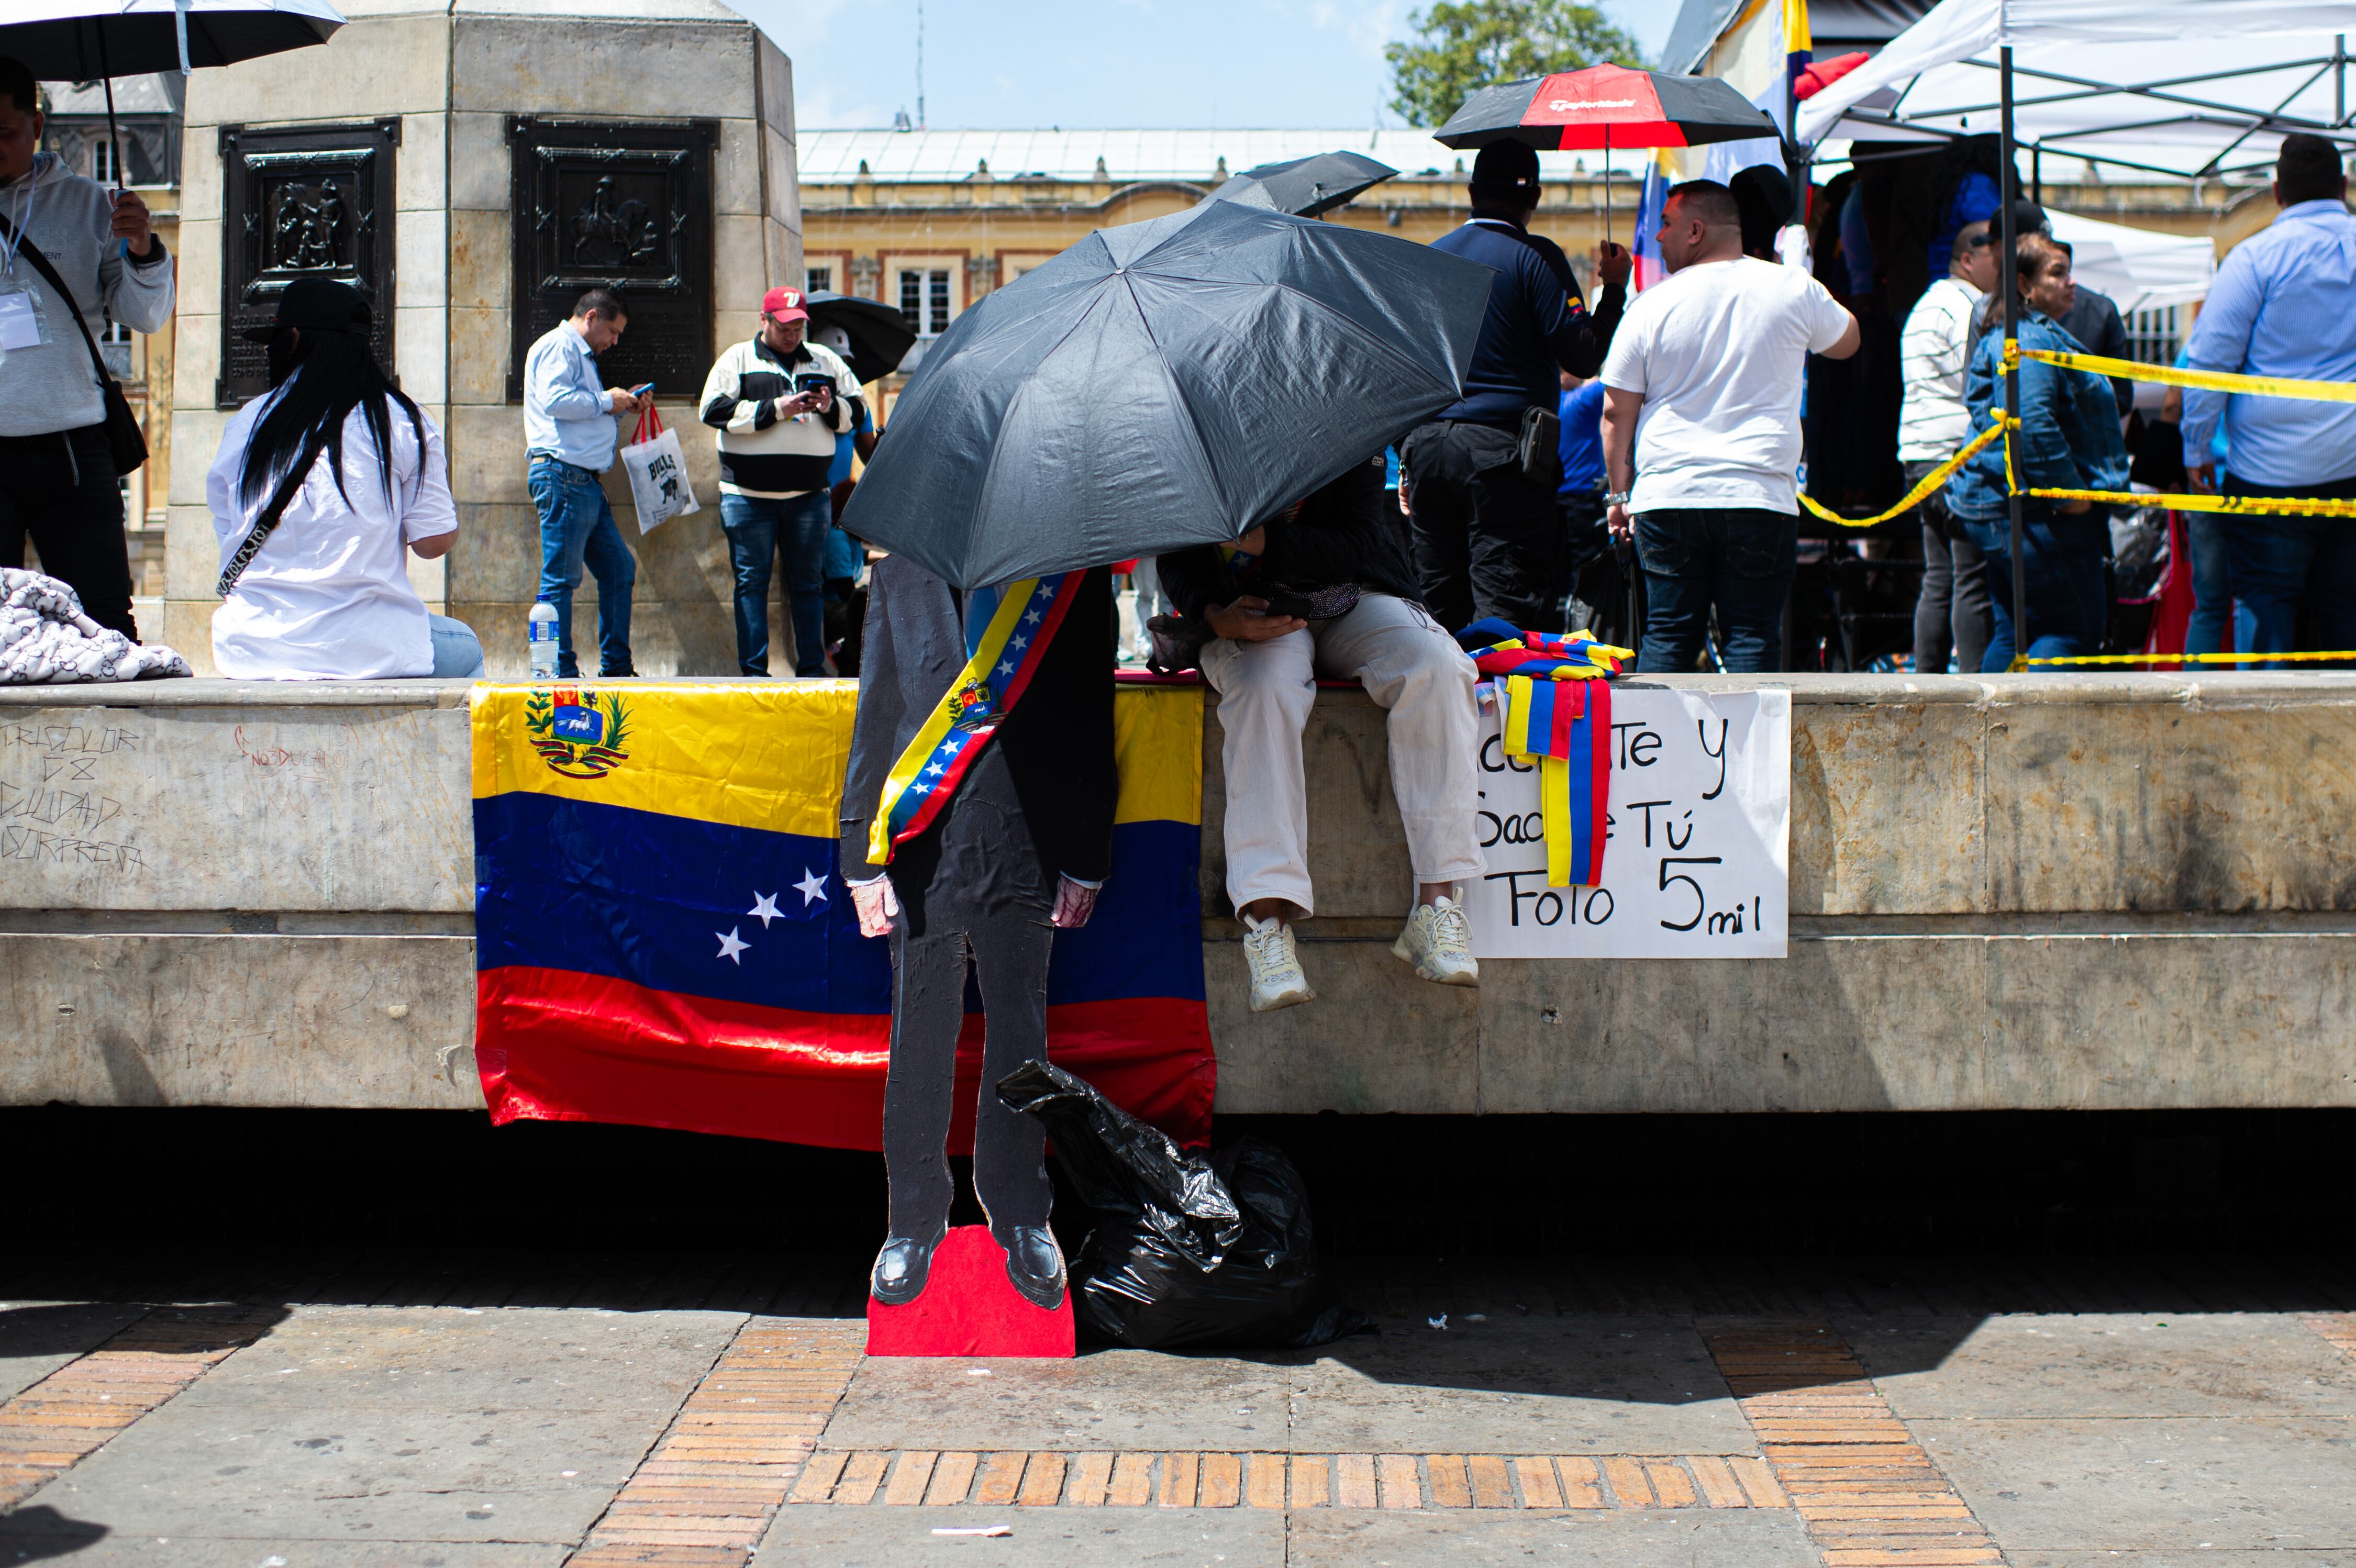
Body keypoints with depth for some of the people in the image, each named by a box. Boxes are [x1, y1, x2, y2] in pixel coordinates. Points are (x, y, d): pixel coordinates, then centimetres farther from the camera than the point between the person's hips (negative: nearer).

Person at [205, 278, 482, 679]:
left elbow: (226, 532, 15)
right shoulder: (402, 421, -2)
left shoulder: (244, 424, 6)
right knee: (466, 648, 28)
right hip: (365, 652, -3)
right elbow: (434, 542, -2)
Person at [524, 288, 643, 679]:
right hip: (562, 474, -11)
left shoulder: (581, 355, 27)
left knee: (620, 568, 11)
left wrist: (623, 406, 17)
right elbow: (556, 400, -20)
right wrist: (607, 401, -9)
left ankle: (615, 667, 16)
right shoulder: (557, 346, -5)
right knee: (560, 580, -8)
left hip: (586, 482, 11)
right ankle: (560, 672, -8)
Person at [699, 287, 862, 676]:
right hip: (750, 496, -3)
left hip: (810, 495, 3)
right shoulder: (738, 359, 4)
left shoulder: (825, 360, 14)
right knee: (752, 581, -1)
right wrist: (774, 410, -14)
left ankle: (812, 666, 12)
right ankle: (754, 669, 3)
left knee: (809, 581, 6)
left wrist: (831, 407, -7)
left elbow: (855, 411, 16)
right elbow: (715, 410, -8)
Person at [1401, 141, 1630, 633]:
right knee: (1508, 608, -6)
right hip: (1503, 452, -6)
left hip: (1428, 448, 6)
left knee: (1439, 611, 9)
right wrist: (1613, 287, 4)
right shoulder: (1535, 258, -5)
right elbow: (1582, 356, -10)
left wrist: (1407, 464, 22)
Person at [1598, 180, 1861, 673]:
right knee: (1753, 641, 2)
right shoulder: (1793, 290, 2)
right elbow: (1846, 342, 23)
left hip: (1667, 497, 0)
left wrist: (1620, 493, 14)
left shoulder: (1653, 304, -1)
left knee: (1667, 638, 5)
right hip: (1761, 497, 0)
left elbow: (1616, 414, 3)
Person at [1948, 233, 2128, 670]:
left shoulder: (1999, 338, 20)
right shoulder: (2032, 340, -14)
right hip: (2040, 515, -11)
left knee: (2013, 630, 13)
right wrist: (2071, 493, -21)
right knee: (2077, 629, -7)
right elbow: (2032, 425, -26)